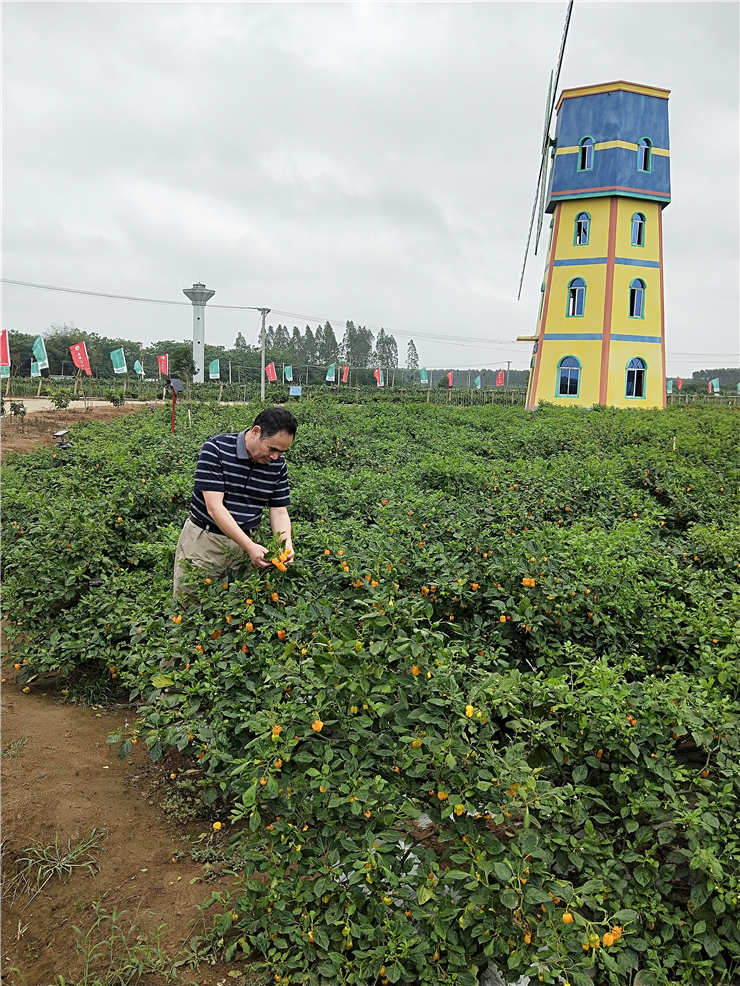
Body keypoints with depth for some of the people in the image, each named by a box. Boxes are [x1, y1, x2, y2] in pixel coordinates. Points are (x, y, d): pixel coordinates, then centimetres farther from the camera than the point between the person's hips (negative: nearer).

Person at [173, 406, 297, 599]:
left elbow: (279, 510, 5)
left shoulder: (278, 464, -1)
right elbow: (214, 507, -22)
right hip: (203, 540, -3)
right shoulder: (216, 449, -16)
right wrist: (250, 546, -28)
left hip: (244, 542, 3)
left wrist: (286, 542, -16)